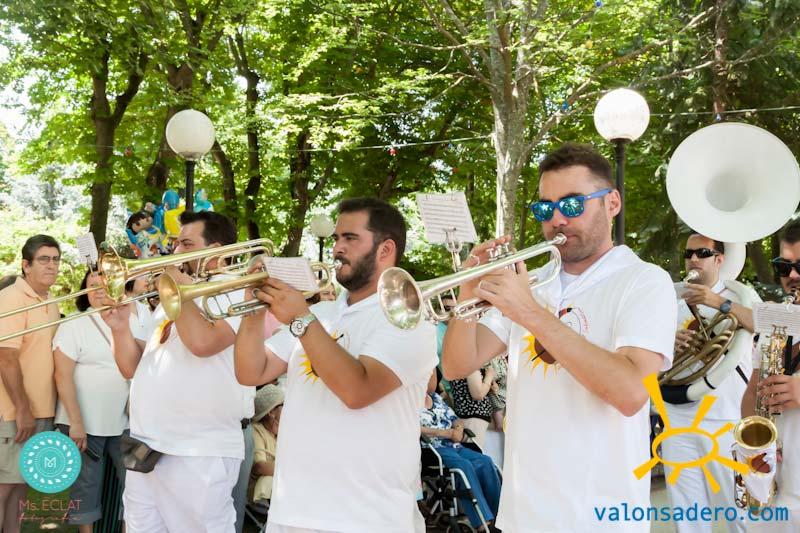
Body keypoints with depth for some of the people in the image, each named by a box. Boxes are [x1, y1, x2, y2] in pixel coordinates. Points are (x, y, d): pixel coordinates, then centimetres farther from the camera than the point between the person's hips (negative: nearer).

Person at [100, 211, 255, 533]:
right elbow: (132, 369, 19)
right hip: (145, 448, 8)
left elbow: (202, 342, -26)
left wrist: (178, 285, -11)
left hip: (199, 454, -8)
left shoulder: (236, 291, -6)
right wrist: (121, 328, 0)